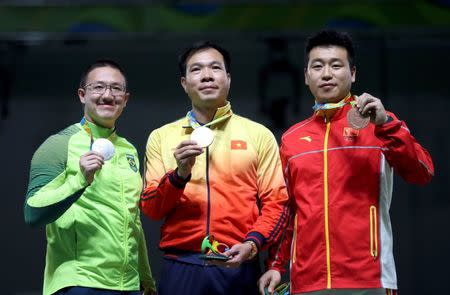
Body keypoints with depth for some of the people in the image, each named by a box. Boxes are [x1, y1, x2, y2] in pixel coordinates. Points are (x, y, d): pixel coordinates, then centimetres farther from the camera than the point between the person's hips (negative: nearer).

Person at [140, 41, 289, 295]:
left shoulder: (259, 135, 8)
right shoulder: (162, 137, 11)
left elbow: (276, 203, 4)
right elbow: (150, 209, 6)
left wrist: (252, 243, -13)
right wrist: (179, 174, -11)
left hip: (238, 267, -1)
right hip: (181, 268, 1)